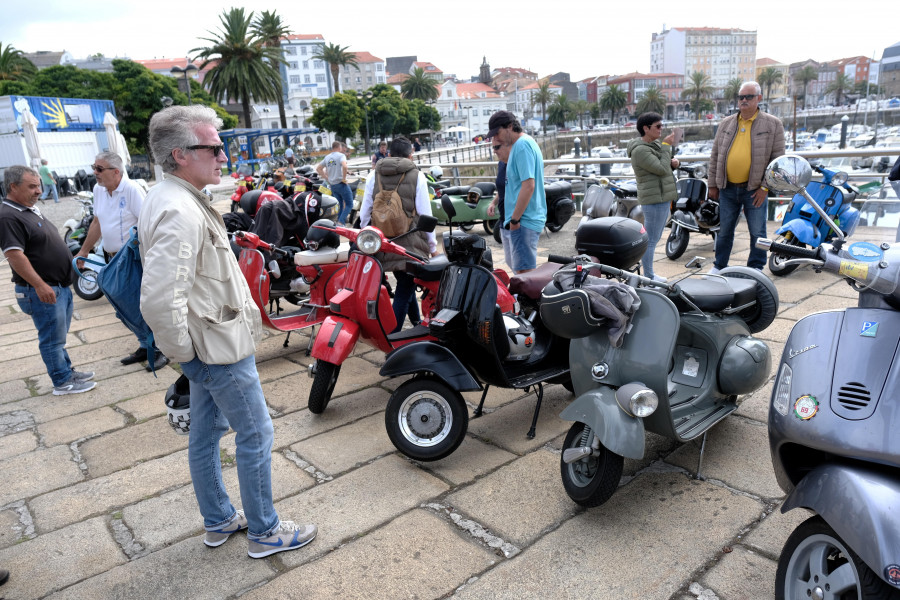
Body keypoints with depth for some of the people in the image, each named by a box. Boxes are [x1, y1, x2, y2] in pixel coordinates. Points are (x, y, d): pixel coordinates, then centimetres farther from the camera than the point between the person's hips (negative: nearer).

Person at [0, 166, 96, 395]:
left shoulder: (31, 209, 14)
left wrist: (72, 261, 25)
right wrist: (40, 285, -28)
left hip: (60, 286, 10)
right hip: (44, 291, -10)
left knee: (58, 336, 20)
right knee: (53, 339, 1)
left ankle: (67, 371, 31)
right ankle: (62, 382, 11)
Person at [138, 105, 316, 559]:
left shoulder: (167, 198, 8)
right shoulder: (180, 212, -26)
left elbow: (170, 285, 18)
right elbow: (159, 301, -34)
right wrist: (185, 352, -18)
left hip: (210, 343, 10)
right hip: (221, 349, -10)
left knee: (206, 433, 19)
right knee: (256, 435, 4)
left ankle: (218, 520, 37)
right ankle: (264, 531, 21)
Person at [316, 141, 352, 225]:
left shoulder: (327, 157, 13)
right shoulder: (341, 155, -8)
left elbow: (318, 168, 17)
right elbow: (344, 166, -27)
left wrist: (327, 178, 14)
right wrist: (344, 178, -16)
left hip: (332, 185, 7)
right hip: (341, 184, -7)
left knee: (339, 205, 17)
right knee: (349, 204, -2)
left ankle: (339, 222, 20)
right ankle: (341, 222, -14)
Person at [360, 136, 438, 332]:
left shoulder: (374, 176, 7)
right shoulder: (416, 176, -3)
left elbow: (365, 213, 9)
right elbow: (425, 214, -5)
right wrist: (433, 245, 4)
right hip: (410, 242, -5)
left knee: (405, 283, 23)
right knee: (404, 290, 2)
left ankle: (417, 323, 38)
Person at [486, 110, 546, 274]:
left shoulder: (522, 145, -14)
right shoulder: (526, 142, 18)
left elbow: (528, 186, -22)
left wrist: (515, 219, -18)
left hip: (523, 221, -11)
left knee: (524, 271, -9)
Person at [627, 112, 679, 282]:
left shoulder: (655, 145, 14)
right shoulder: (640, 150, -15)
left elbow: (667, 165, 22)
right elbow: (662, 169, -21)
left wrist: (674, 162, 0)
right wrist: (667, 146, -13)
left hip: (663, 197, 10)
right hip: (654, 199, -10)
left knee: (654, 238, 15)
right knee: (651, 239, -5)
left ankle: (649, 273, 23)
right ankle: (648, 277, 0)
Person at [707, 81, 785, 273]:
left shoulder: (773, 124, -1)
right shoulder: (725, 124, 9)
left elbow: (777, 158, -3)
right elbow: (715, 156, 12)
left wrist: (765, 187, -10)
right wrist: (713, 185, 8)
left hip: (755, 190, -2)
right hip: (727, 189, 3)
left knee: (757, 232, 6)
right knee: (724, 230, 11)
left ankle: (756, 269, 19)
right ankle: (719, 266, 24)